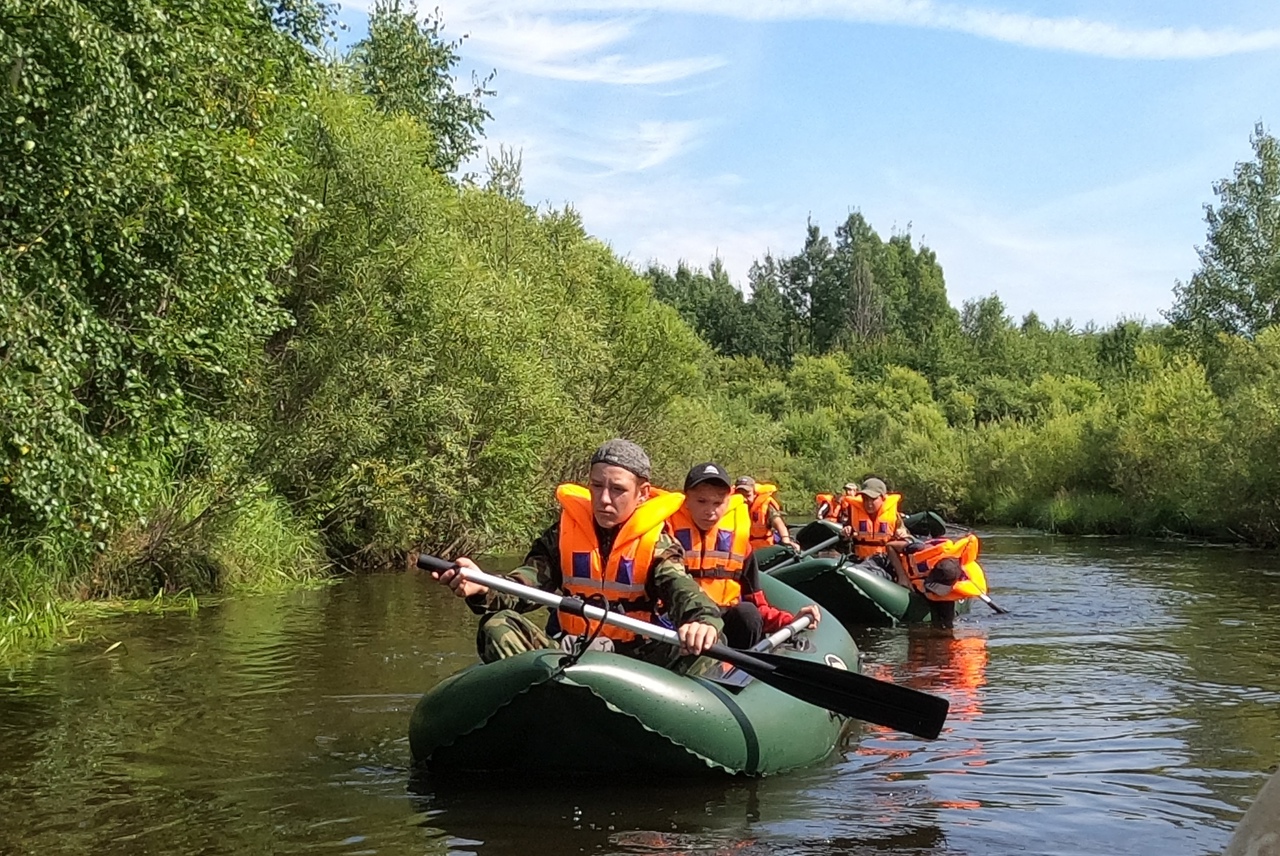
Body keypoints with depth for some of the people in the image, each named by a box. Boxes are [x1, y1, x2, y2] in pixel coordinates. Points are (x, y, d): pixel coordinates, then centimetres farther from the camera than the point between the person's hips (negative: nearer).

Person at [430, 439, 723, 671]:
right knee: (498, 626, -18)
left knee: (701, 648, -28)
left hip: (633, 656, -2)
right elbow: (529, 581, -5)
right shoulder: (565, 533, 6)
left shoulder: (655, 541, -1)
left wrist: (703, 619, -44)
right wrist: (484, 589, -29)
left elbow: (679, 586, -18)